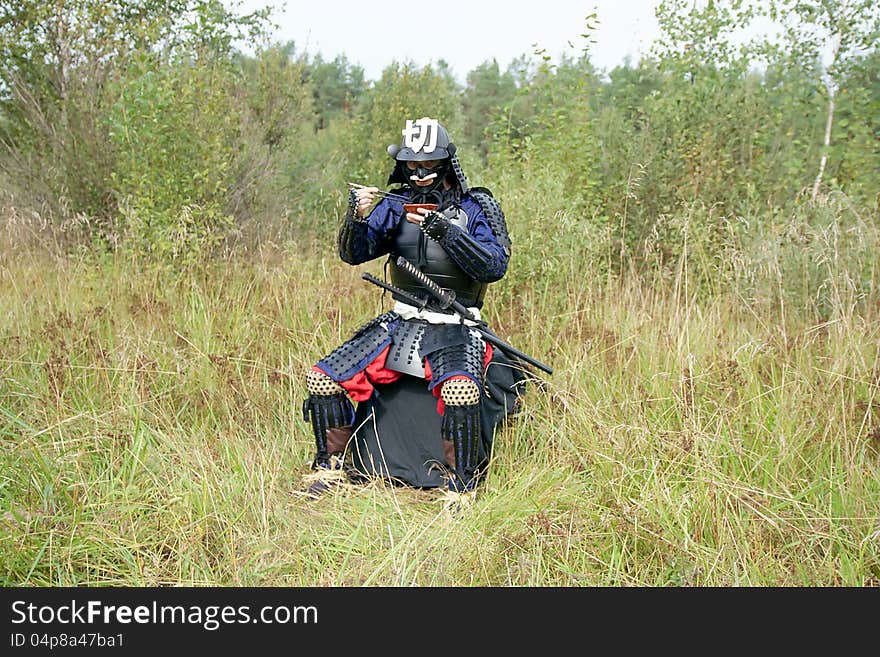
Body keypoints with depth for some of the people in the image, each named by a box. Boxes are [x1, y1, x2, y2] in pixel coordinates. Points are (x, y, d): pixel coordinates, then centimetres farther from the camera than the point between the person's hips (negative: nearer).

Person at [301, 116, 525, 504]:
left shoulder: (477, 208, -1)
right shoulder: (395, 205, 7)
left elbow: (495, 266, -13)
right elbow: (353, 254, -2)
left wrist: (447, 232, -24)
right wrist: (357, 217, -23)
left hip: (454, 330, -4)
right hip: (400, 323, 4)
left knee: (460, 392, -36)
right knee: (321, 379, -8)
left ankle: (461, 486, -14)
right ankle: (331, 466, 13)